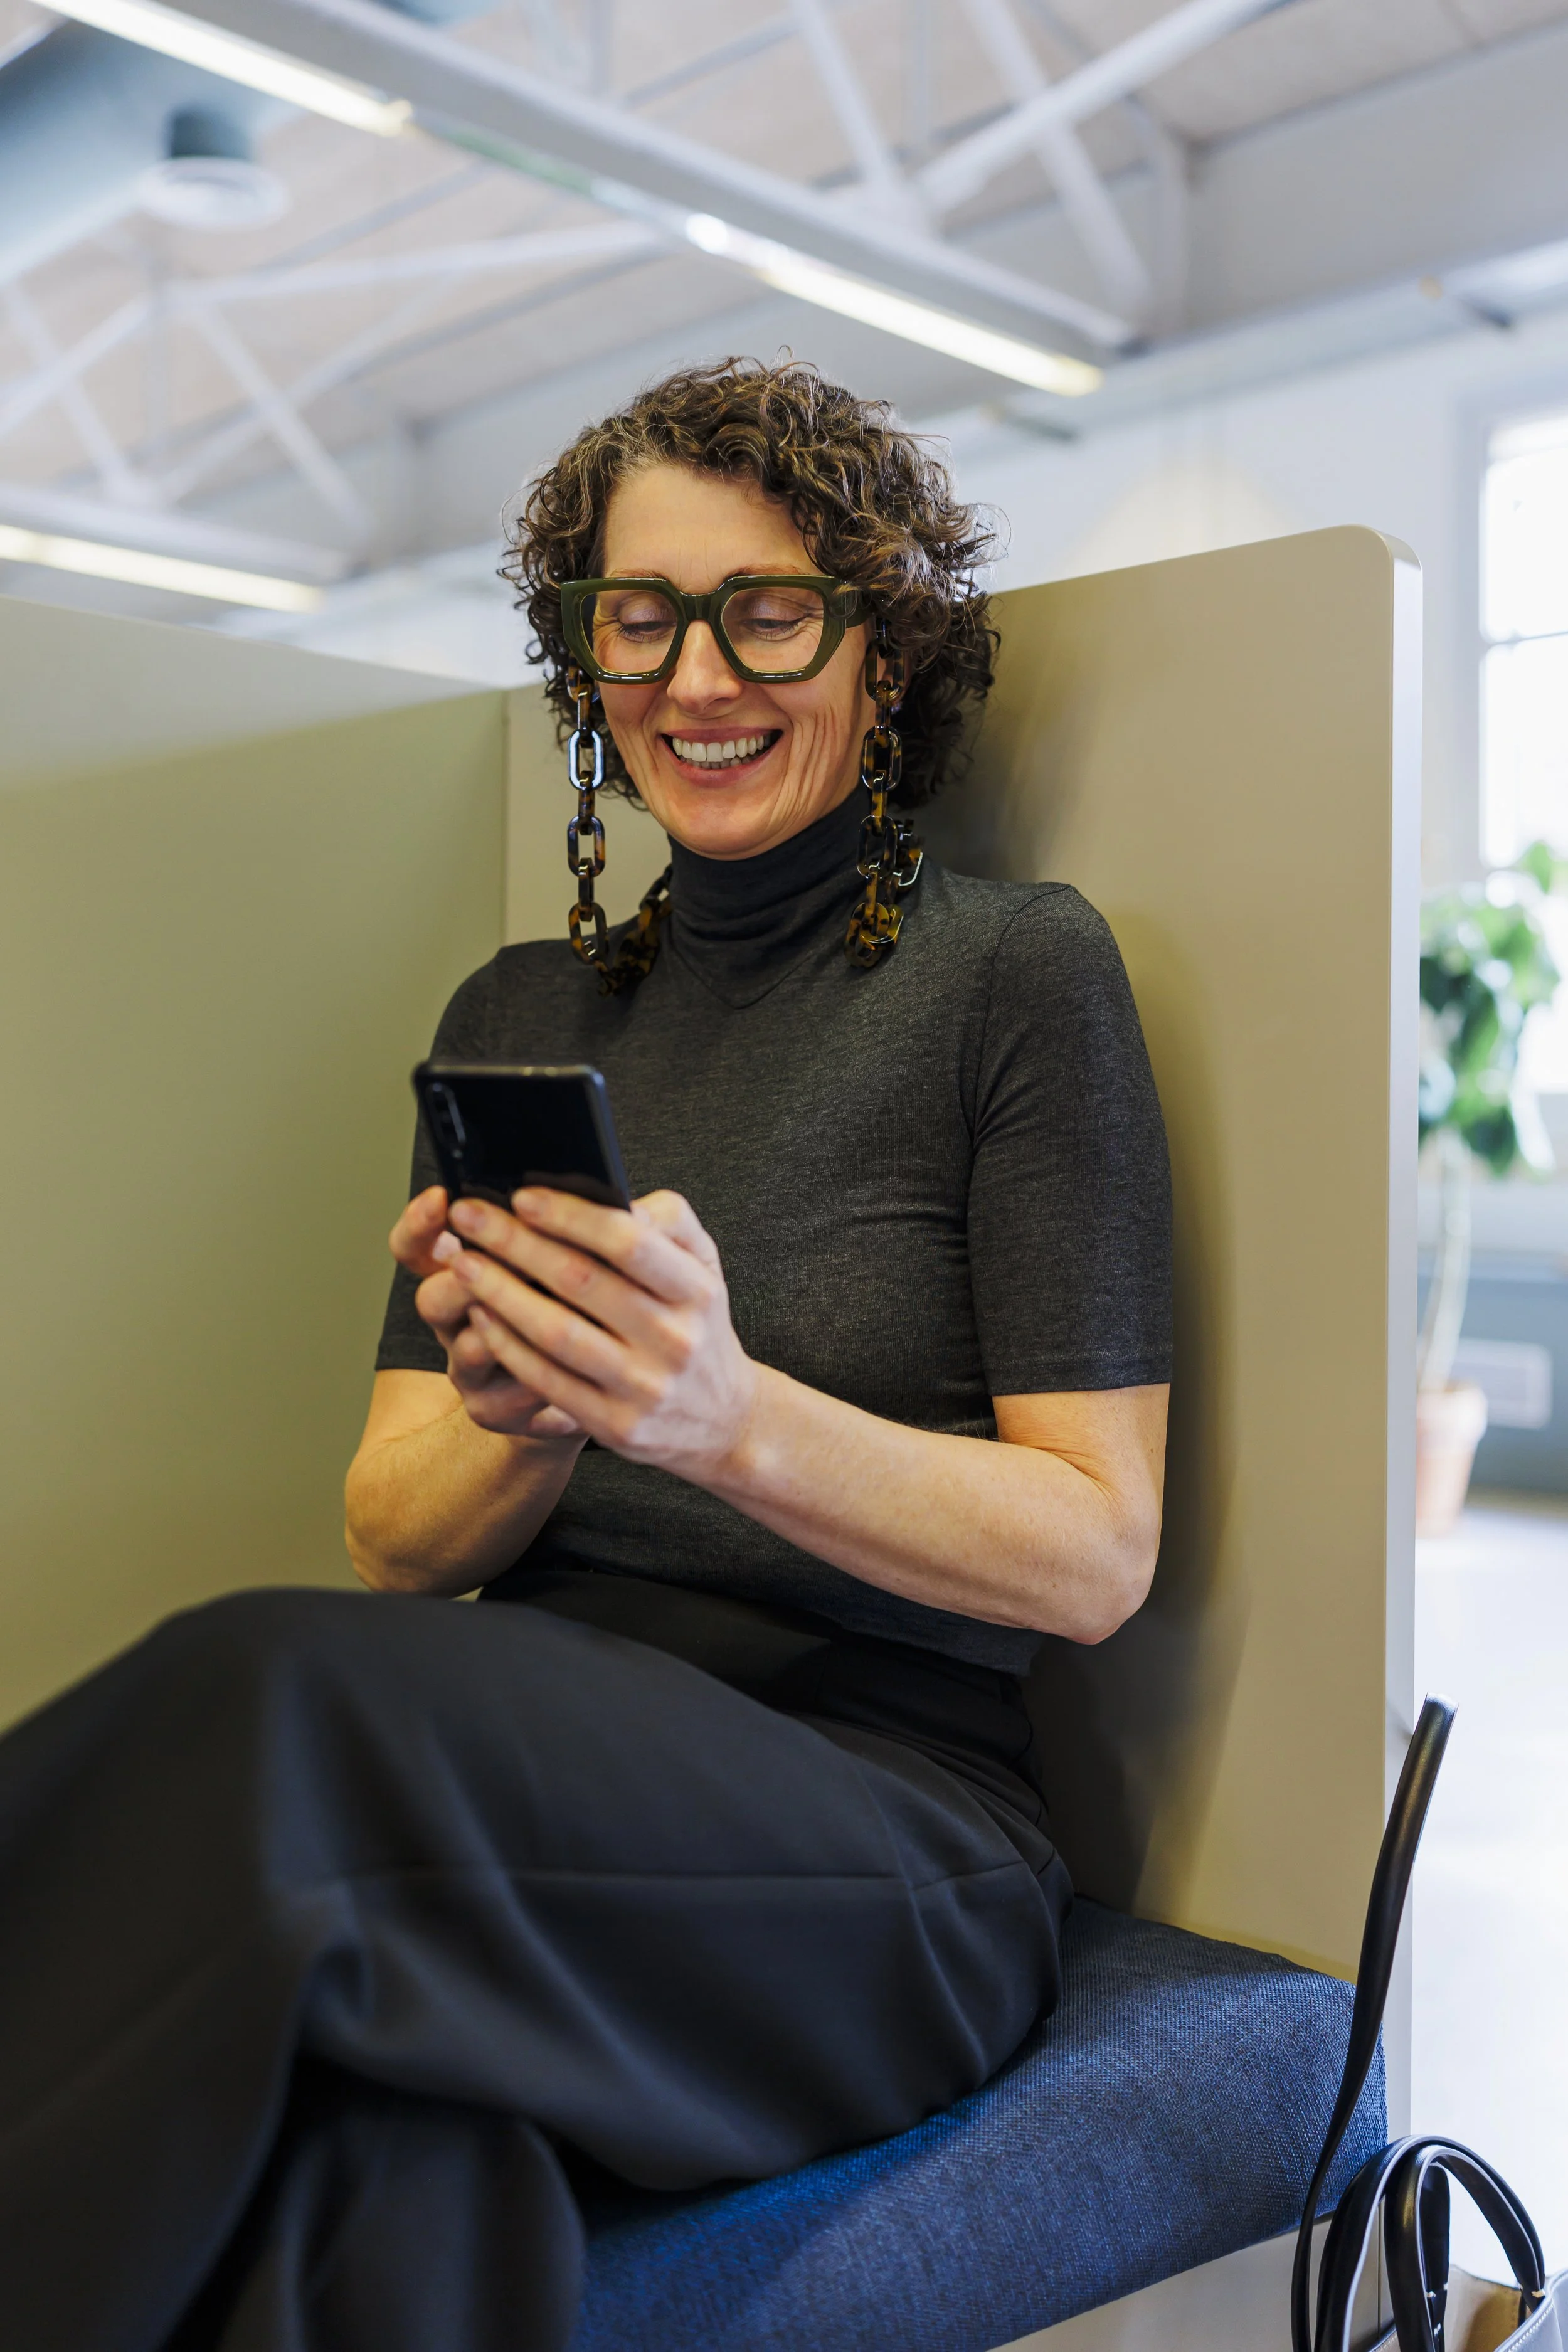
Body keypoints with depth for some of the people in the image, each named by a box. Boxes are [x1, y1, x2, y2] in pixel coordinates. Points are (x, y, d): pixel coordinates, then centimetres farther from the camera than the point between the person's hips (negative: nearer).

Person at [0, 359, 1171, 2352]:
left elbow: (1098, 1552, -3)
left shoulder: (1017, 969, 2)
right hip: (526, 1776, 3)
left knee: (271, 1699, -32)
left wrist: (732, 1417, -21)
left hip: (878, 1818, -2)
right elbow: (392, 1542, 11)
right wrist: (524, 1424, -13)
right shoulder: (519, 1015, 15)